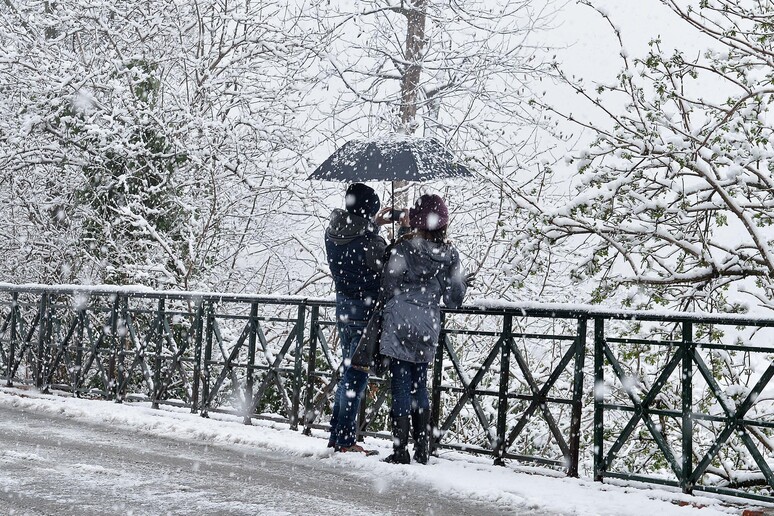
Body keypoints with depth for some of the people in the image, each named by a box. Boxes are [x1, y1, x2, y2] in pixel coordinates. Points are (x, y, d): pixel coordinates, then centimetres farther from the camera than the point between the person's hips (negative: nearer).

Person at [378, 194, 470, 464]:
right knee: (419, 386, 15)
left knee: (400, 387, 0)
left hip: (400, 325, -4)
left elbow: (388, 286, -7)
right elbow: (454, 298, 6)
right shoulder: (450, 254, 3)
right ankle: (421, 451, 18)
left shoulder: (404, 247, -8)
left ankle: (400, 451, 0)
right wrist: (462, 284, 27)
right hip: (427, 329, 4)